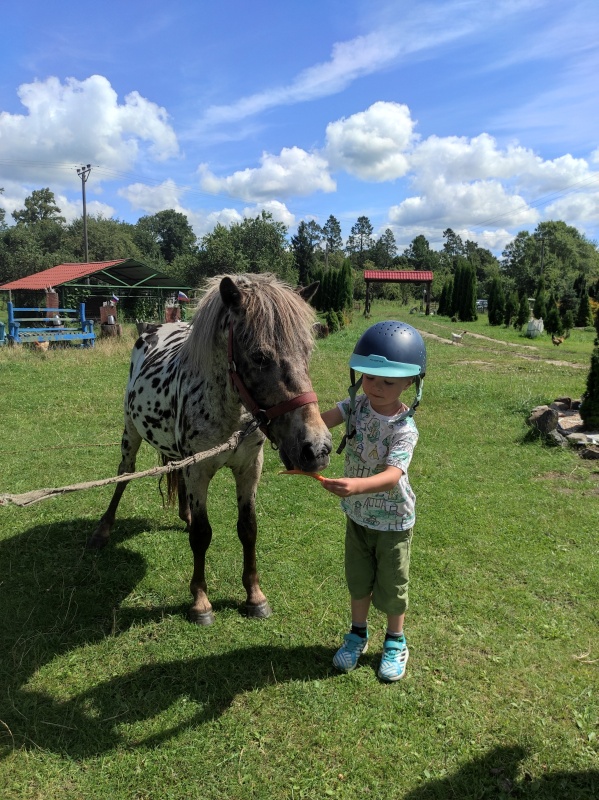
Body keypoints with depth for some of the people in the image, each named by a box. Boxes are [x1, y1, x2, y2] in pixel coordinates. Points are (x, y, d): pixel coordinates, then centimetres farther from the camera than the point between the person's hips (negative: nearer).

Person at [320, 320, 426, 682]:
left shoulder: (404, 428, -28)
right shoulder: (357, 404, -11)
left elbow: (393, 475, -42)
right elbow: (324, 419, -24)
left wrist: (358, 485, -61)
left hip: (392, 520, -4)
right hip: (357, 514, 4)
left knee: (391, 584, 15)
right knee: (358, 577, 21)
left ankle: (395, 641, 41)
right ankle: (358, 633, 44)